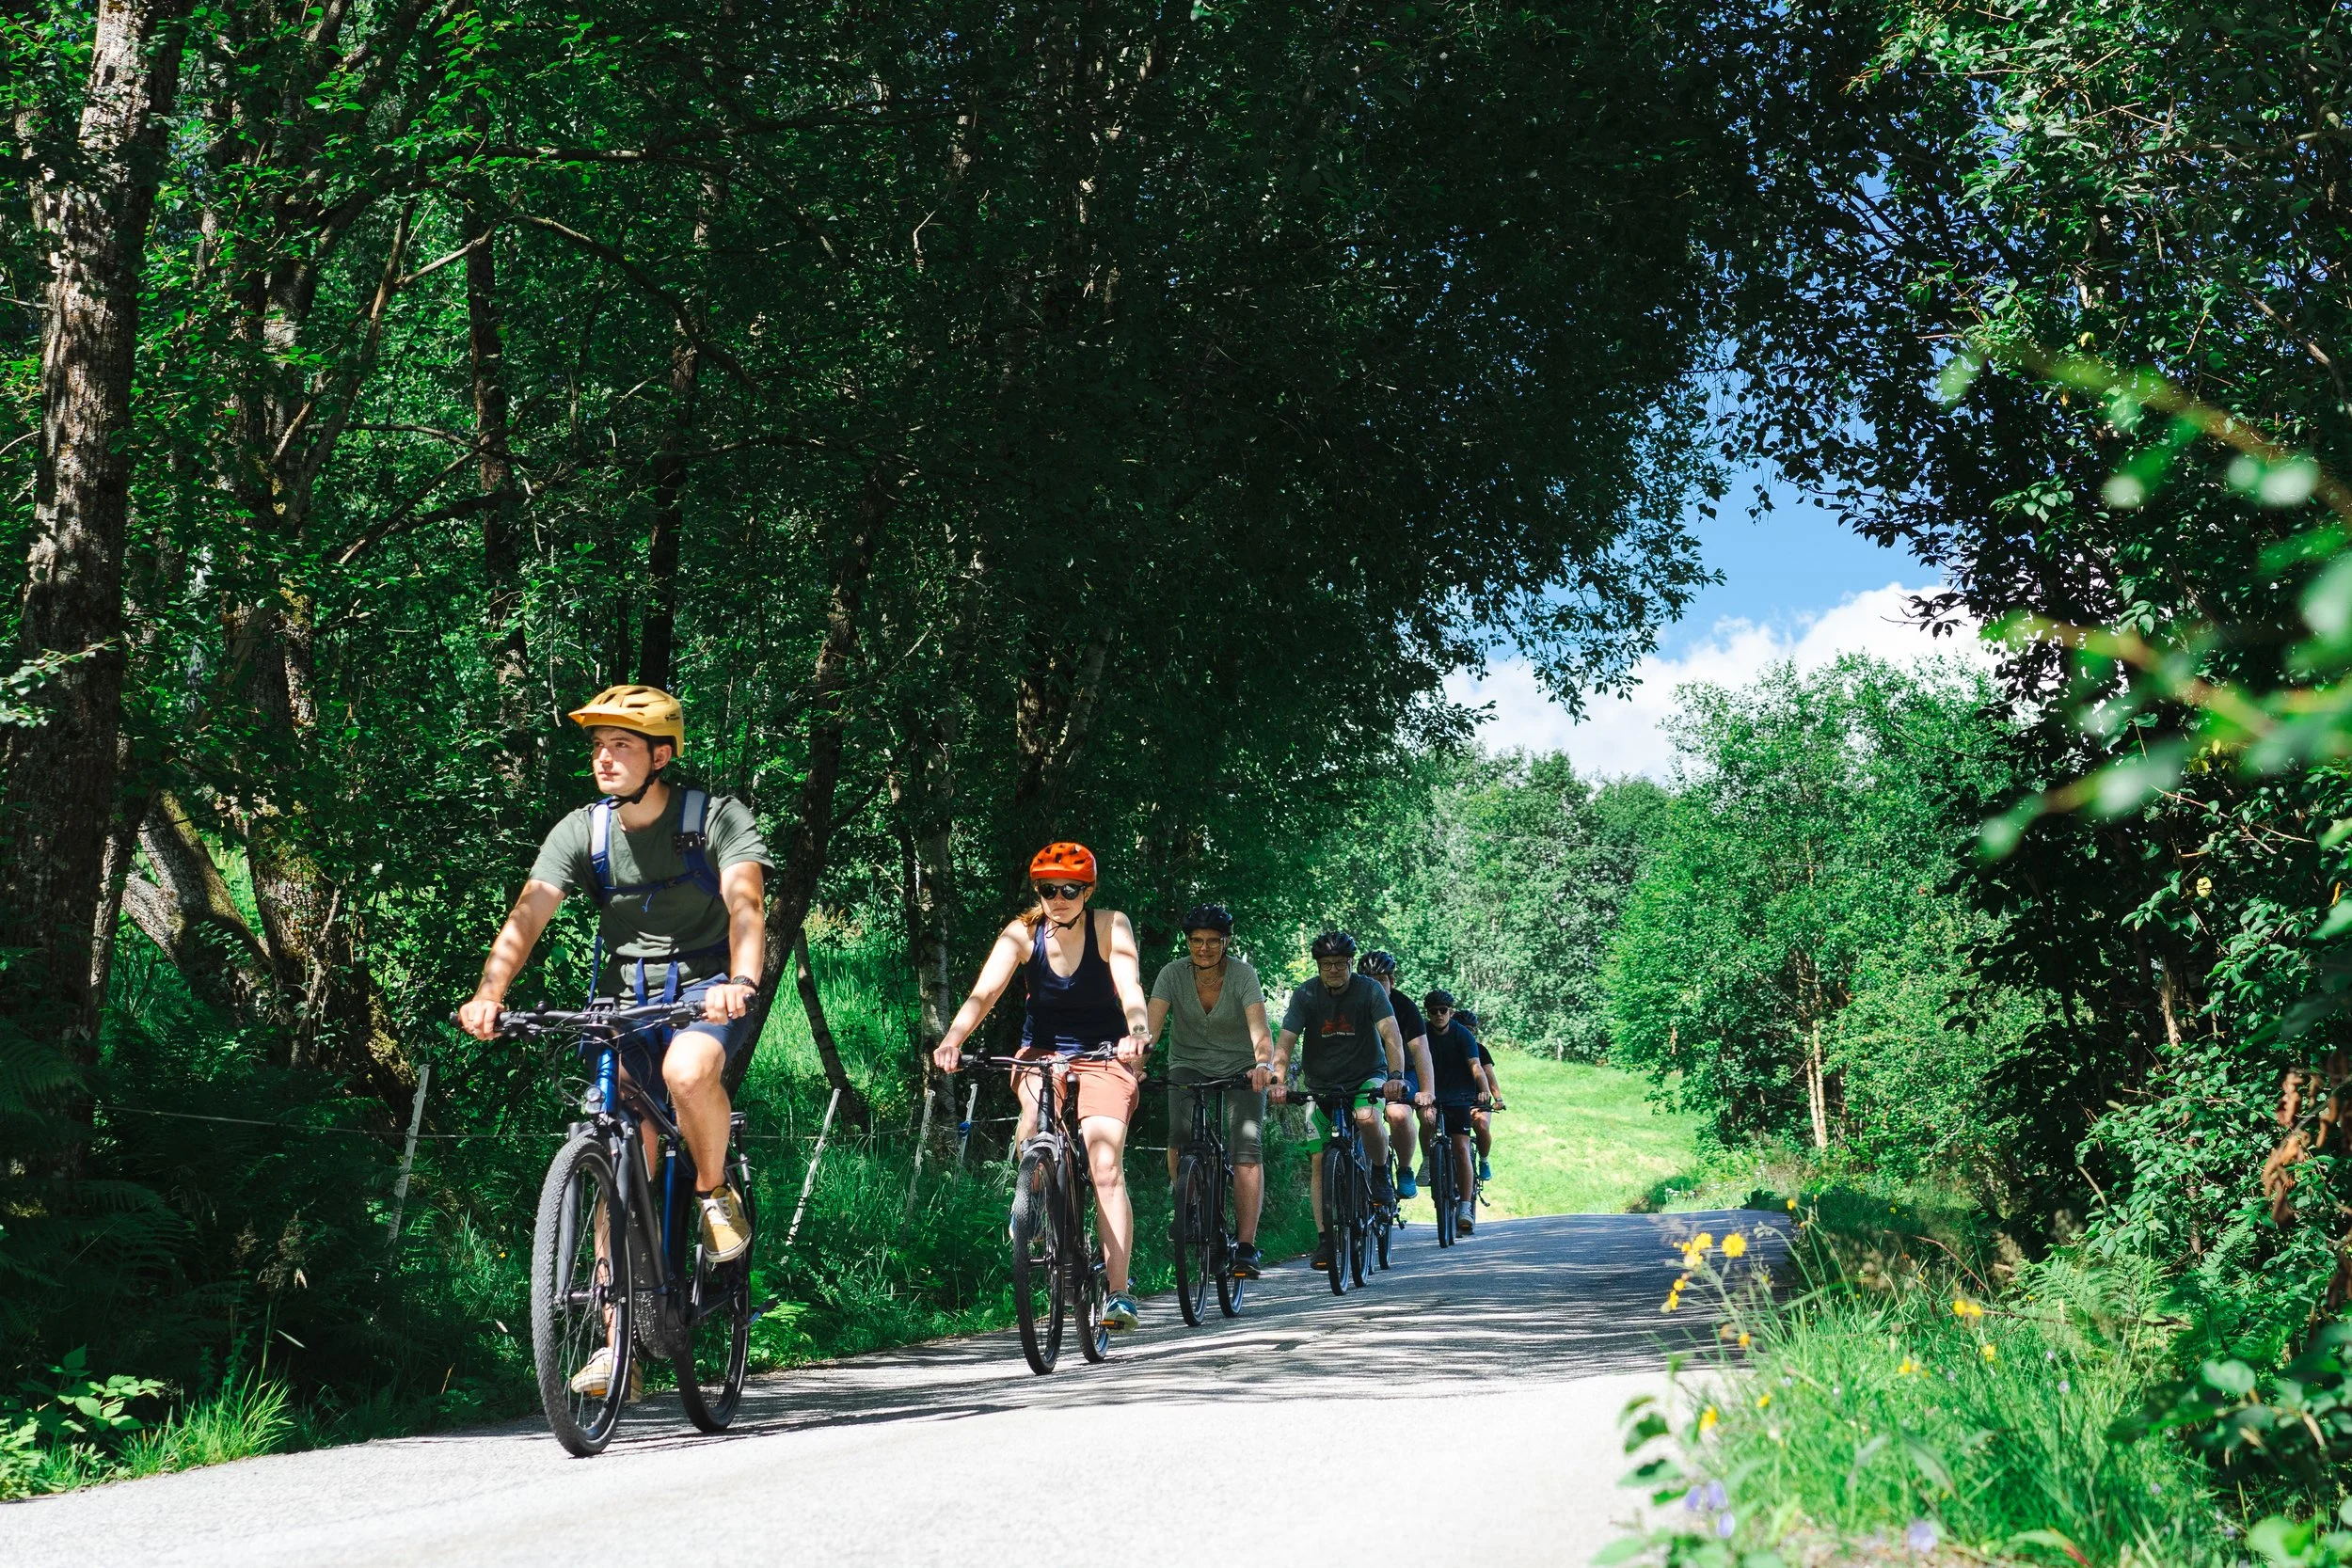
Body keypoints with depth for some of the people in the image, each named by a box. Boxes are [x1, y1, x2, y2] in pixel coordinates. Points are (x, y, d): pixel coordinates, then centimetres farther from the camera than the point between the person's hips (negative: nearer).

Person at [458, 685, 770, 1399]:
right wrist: (489, 994, -33)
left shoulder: (718, 818, -12)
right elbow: (527, 917, -14)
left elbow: (745, 906, -26)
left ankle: (716, 1191, -8)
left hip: (708, 990, -3)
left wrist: (741, 981, -46)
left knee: (688, 1067, -37)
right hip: (623, 999, 3)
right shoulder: (582, 830, -4)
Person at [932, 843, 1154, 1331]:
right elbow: (984, 992, -24)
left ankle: (1118, 1291, -16)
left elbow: (1130, 987, -30)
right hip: (1043, 1051, 2)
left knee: (1105, 1165, -17)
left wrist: (1137, 1034, -51)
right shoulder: (1022, 932, -12)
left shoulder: (1110, 925, -16)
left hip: (1104, 1055, -2)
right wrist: (952, 1040, -42)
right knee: (1034, 1124, -28)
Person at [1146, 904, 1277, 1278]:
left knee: (1247, 1147, -18)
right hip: (1189, 1067, 1)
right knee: (1181, 1135, -25)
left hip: (1240, 1068, -1)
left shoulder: (1242, 974, -18)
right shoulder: (1173, 973, -13)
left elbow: (1259, 1027, -31)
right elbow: (1152, 1024, -25)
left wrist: (1263, 1064, -51)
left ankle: (1245, 1247, -17)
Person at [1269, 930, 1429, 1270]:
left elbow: (1391, 1034, -24)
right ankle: (1324, 1237, 1)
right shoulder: (1305, 995, -10)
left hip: (1367, 1076, -2)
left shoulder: (1369, 990, -14)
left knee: (1367, 1117, -34)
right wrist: (1279, 1081, -35)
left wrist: (1396, 1075, -40)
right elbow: (1284, 1042, -18)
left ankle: (1380, 1172, -5)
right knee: (1319, 1160, -5)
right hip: (1322, 1083, 2)